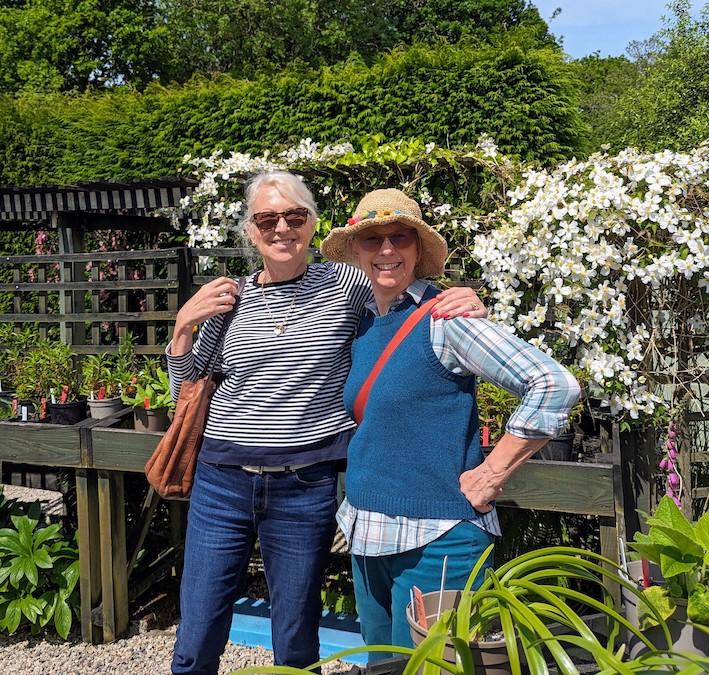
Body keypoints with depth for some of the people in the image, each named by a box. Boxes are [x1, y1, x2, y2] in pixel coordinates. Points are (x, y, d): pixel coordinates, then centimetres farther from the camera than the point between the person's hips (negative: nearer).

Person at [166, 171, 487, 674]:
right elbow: (185, 392, 12)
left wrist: (465, 303, -15)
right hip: (223, 480, 2)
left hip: (307, 486, -2)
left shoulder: (345, 286, -2)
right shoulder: (229, 299, 4)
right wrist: (185, 325, -4)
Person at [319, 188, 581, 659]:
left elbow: (555, 385, -19)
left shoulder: (443, 317, -13)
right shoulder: (362, 325, 8)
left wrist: (491, 475, -16)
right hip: (367, 534, 8)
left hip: (435, 540, -7)